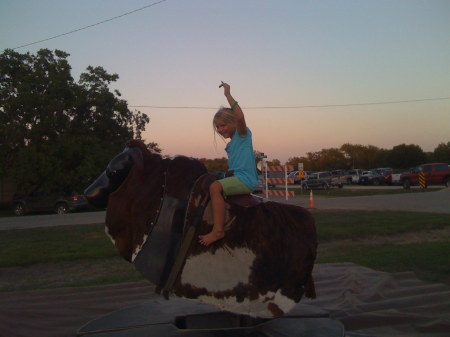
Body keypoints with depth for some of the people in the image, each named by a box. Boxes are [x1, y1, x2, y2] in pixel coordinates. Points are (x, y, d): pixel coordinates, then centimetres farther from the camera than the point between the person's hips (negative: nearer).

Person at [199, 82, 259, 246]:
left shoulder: (242, 134, -4)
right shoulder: (230, 144, 21)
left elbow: (240, 117, -25)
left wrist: (228, 94, -22)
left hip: (246, 179, -10)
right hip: (237, 178, 10)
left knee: (215, 187, -31)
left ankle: (218, 230, -33)